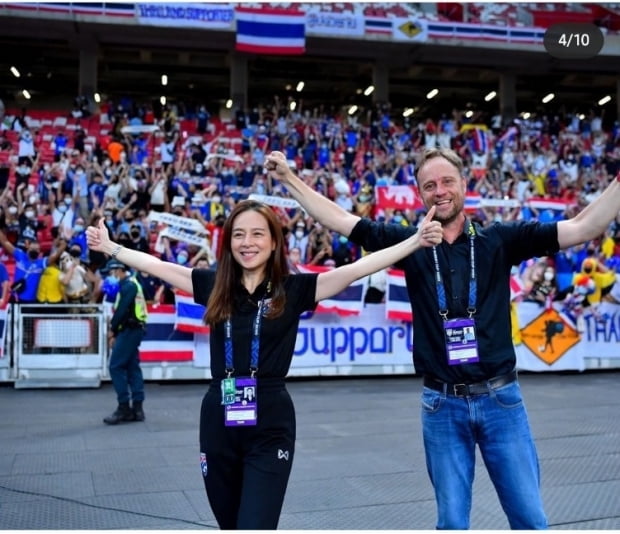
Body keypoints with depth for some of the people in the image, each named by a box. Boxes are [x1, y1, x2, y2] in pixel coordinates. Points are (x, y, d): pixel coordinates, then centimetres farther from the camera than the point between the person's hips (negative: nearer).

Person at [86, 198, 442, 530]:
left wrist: (416, 242, -21)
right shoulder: (215, 286, 4)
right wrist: (109, 246, 14)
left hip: (270, 428, -4)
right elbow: (156, 265, 11)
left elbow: (356, 269, -14)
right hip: (218, 425, 4)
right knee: (230, 525, 19)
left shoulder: (293, 289, -5)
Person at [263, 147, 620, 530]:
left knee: (530, 518, 9)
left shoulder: (499, 239, 0)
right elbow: (340, 220, 3)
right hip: (442, 403, 1)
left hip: (500, 398, 0)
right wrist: (288, 178, 2)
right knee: (452, 521, 13)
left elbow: (584, 228, -3)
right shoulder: (410, 243, 2)